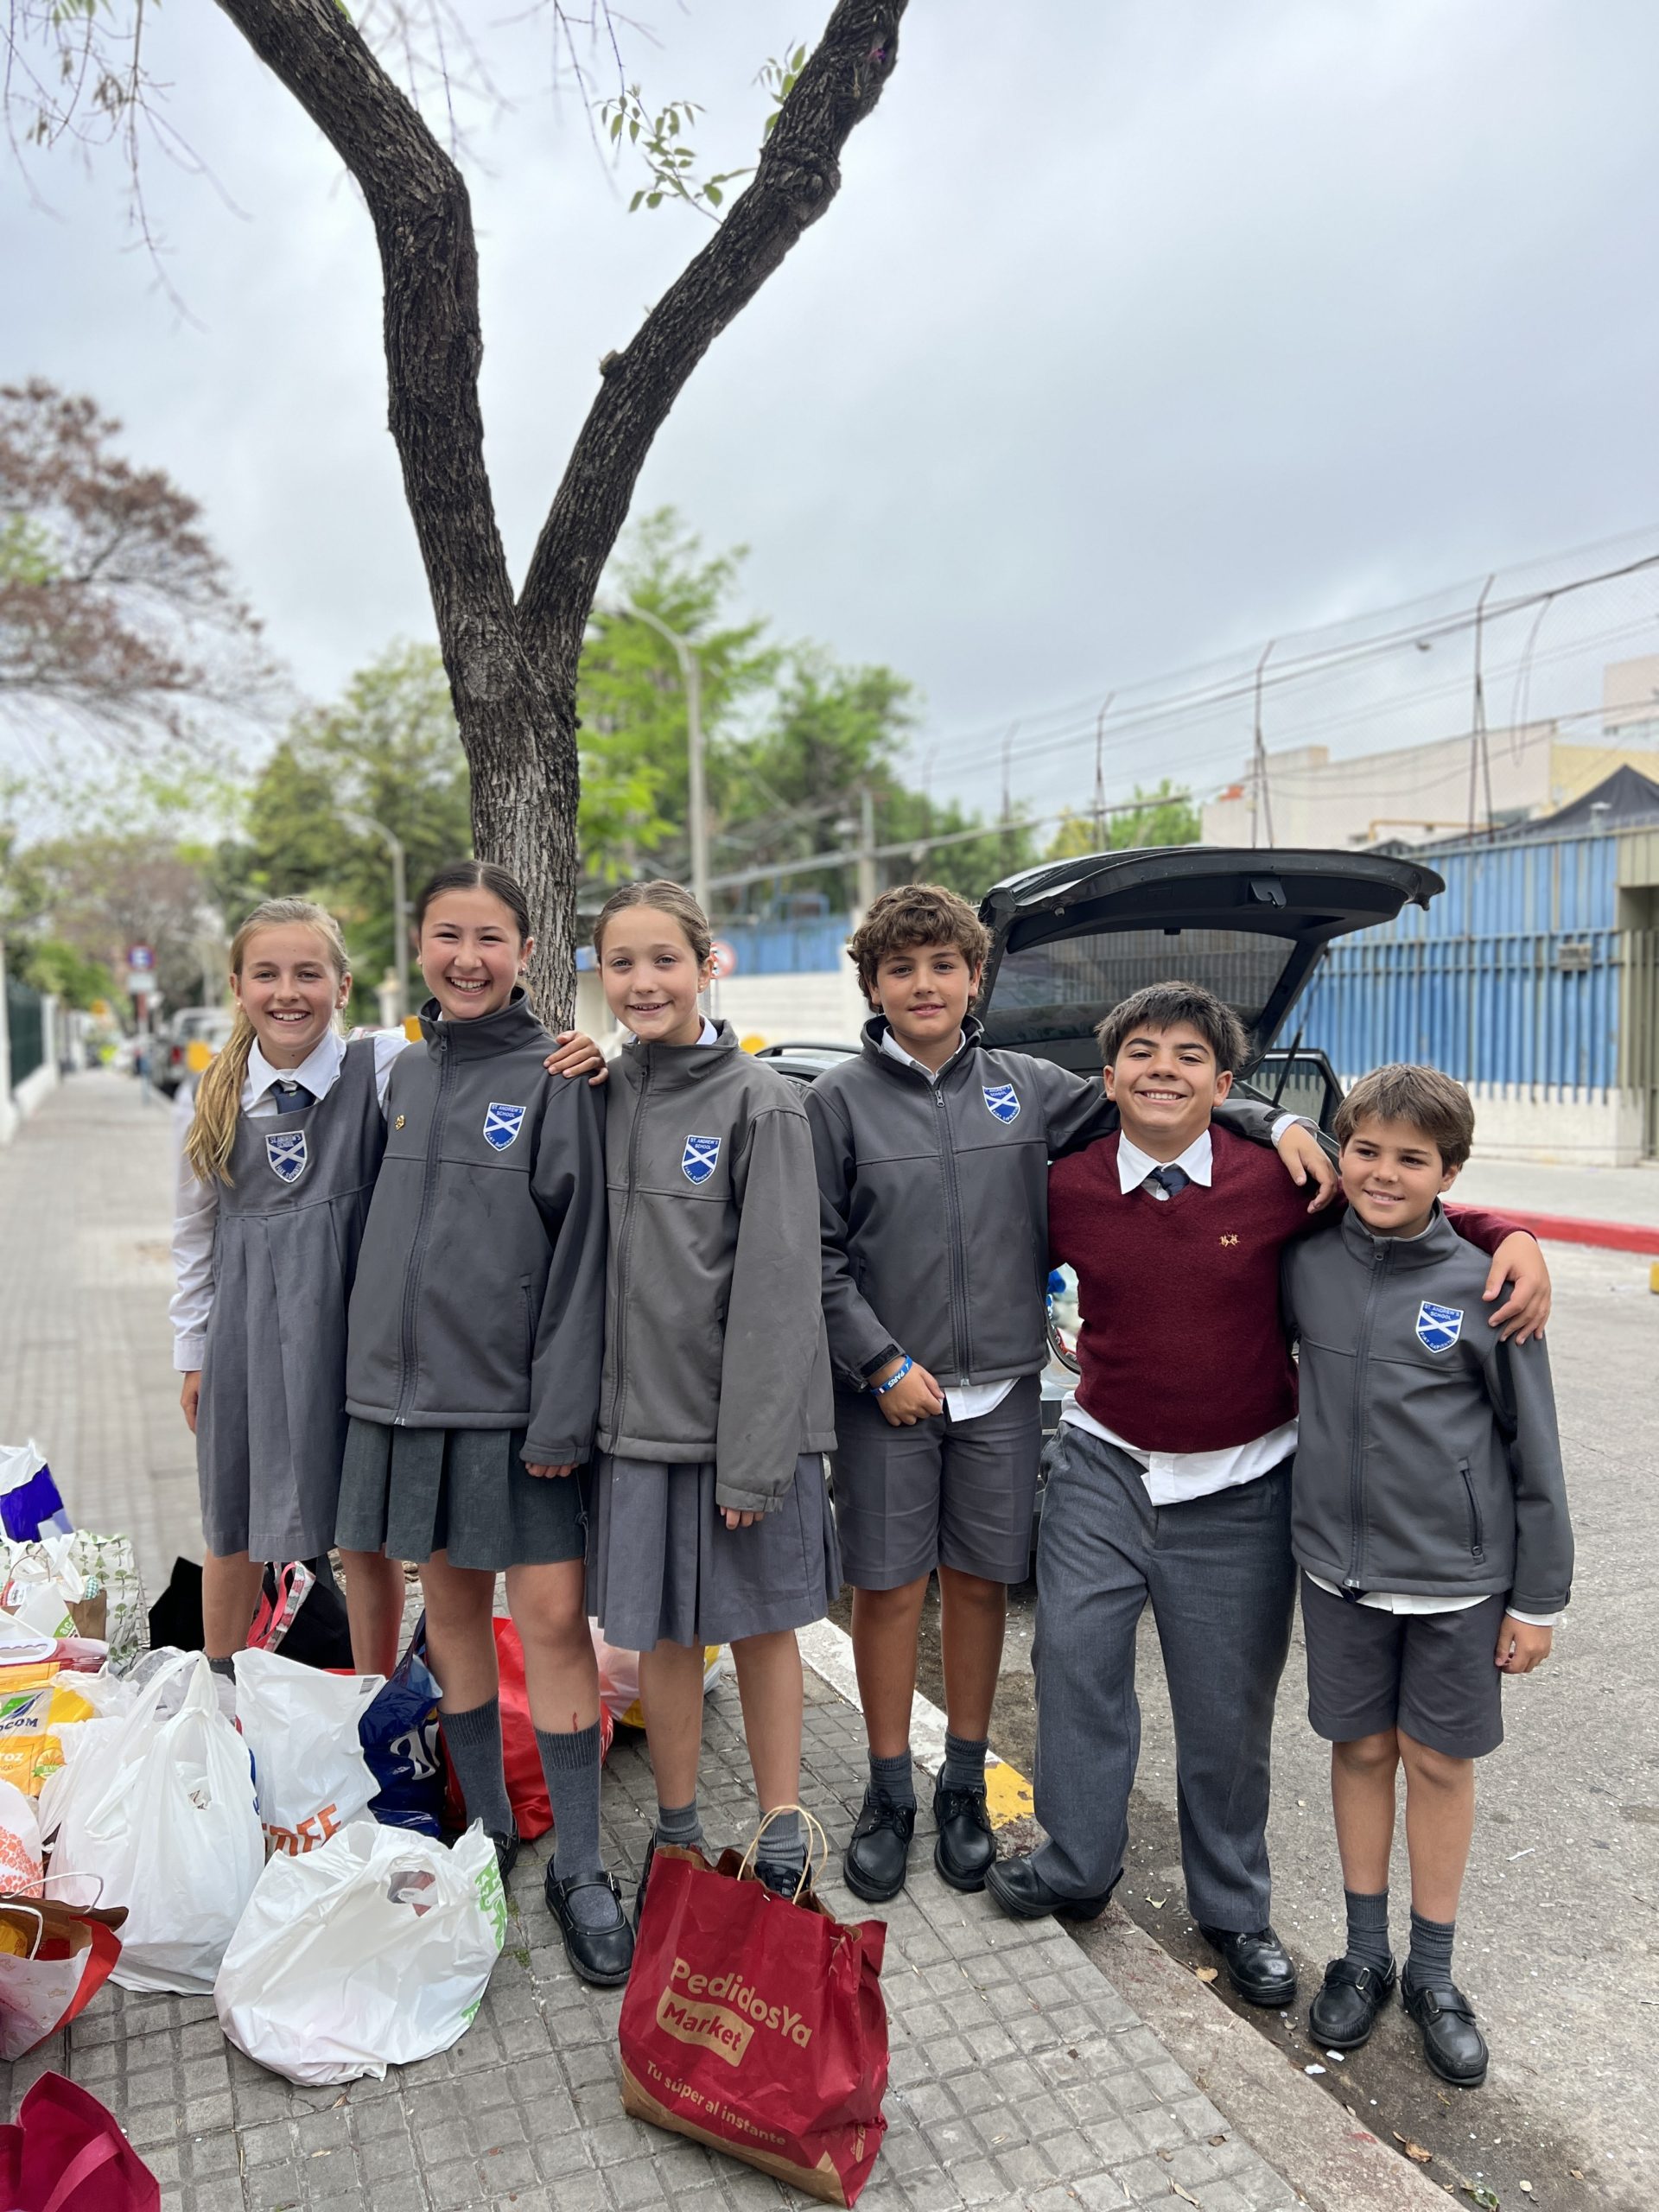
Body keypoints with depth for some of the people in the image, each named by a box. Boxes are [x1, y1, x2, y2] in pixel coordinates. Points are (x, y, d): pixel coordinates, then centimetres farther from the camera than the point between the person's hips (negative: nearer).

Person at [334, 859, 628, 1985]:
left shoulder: (557, 1079, -7)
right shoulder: (406, 1073, 9)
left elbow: (582, 1252, -11)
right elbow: (390, 1235, 15)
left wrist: (562, 1416, -16)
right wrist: (378, 1364, 10)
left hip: (517, 1399, -5)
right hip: (410, 1390, 5)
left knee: (553, 1614, -3)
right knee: (453, 1606, 14)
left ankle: (580, 1868, 13)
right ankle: (486, 1831, 32)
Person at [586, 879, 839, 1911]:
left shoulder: (760, 1101, -10)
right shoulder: (600, 1096, 5)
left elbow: (778, 1286, -14)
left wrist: (754, 1455, -16)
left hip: (740, 1416, -4)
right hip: (637, 1413, 4)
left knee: (762, 1623, 11)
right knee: (662, 1631, 14)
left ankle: (782, 1840, 26)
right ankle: (676, 1834, 32)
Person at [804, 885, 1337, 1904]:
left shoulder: (1026, 1086, 5)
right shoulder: (840, 1100, -3)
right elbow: (819, 1255, -4)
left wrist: (1276, 1123, -4)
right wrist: (882, 1365, -10)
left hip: (1000, 1391, 2)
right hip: (885, 1394, -2)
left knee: (981, 1585, 11)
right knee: (889, 1589, 6)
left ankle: (965, 1788, 30)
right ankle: (890, 1795, 25)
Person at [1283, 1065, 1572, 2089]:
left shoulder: (1485, 1287, -11)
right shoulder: (1308, 1265, -4)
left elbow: (1534, 1452, -6)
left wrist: (1540, 1599, -3)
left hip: (1459, 1574, -2)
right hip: (1339, 1561, 2)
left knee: (1441, 1759, 12)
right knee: (1362, 1748, 14)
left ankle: (1433, 1973, 31)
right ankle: (1365, 1954, 33)